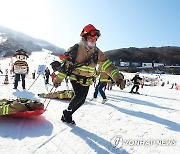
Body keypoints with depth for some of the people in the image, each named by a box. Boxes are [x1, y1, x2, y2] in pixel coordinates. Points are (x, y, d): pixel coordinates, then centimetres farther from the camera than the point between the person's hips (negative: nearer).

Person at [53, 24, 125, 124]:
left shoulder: (97, 52, -3)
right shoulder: (75, 49, -13)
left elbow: (107, 65, -11)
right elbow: (65, 64, -7)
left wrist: (118, 77, -23)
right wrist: (58, 79, -5)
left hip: (87, 81, 5)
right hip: (75, 77, -4)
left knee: (82, 100, 4)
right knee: (79, 95, -22)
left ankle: (68, 115, 28)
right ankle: (67, 112, 5)